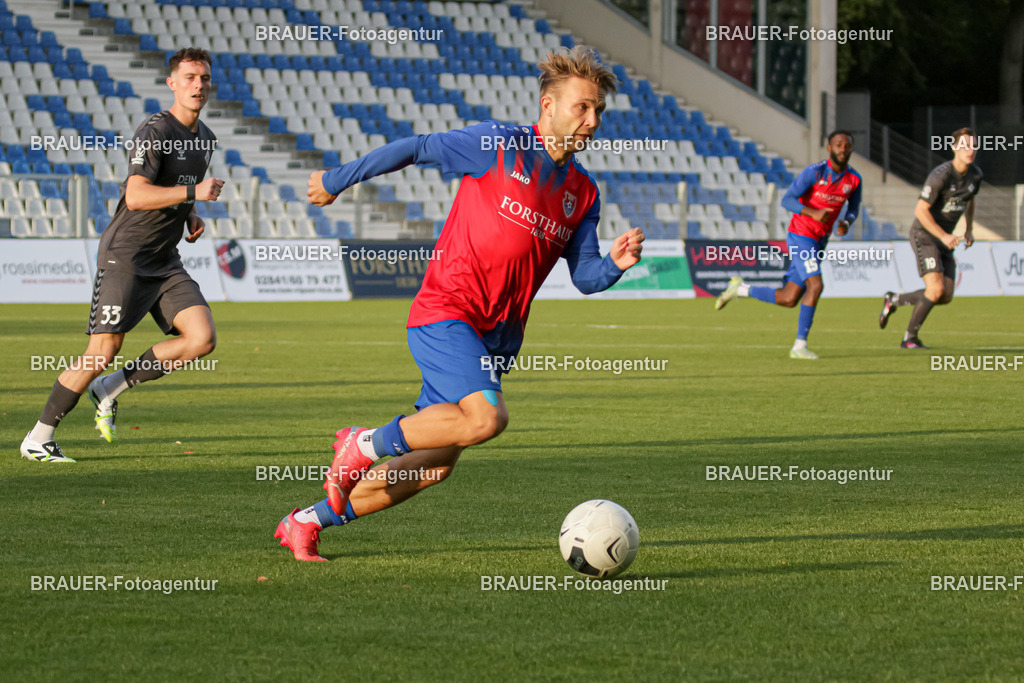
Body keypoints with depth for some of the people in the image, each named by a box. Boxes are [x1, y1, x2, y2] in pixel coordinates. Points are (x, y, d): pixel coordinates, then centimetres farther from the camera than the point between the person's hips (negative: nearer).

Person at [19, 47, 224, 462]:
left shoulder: (204, 137, 13)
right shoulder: (154, 132, -14)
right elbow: (136, 196, -26)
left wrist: (190, 215, 11)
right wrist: (194, 192, -28)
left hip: (166, 262, 8)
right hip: (125, 256, -8)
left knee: (202, 339, -11)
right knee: (103, 352, -11)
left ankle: (110, 389, 5)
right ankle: (38, 439, 3)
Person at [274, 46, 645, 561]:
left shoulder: (582, 193, 12)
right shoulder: (498, 146, -6)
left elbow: (584, 277, 12)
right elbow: (416, 150, 2)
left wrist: (615, 264, -10)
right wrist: (339, 180, 7)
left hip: (496, 338, 7)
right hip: (444, 312, -7)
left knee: (435, 465, 5)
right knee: (486, 417, -30)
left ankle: (307, 522, 20)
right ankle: (365, 445, -8)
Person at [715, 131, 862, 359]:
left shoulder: (854, 179, 2)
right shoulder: (814, 172, -15)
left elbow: (853, 209, 18)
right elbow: (787, 200, -16)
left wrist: (847, 223, -6)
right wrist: (814, 213, -31)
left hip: (819, 242, 7)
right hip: (801, 237, -7)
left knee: (788, 300, 4)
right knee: (815, 285, -22)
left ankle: (740, 289, 26)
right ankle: (799, 346, -15)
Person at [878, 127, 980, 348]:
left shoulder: (975, 175, 3)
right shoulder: (940, 175, -22)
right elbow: (921, 210, -22)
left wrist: (969, 230, 15)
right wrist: (944, 236, -26)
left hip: (945, 238, 8)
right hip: (924, 236, -8)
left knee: (946, 296, 2)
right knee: (936, 290, -19)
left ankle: (893, 300, 23)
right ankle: (910, 338, -1)